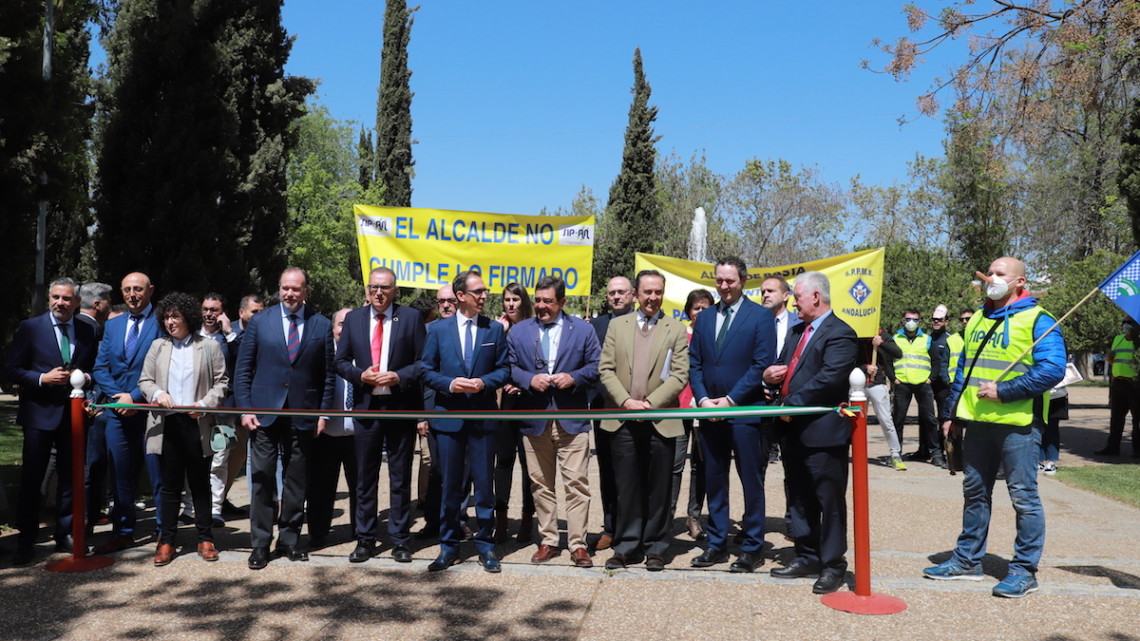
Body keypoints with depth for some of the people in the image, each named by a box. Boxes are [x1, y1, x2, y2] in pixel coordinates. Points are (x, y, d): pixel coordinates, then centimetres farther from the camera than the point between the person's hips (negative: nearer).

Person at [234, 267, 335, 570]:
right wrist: (245, 408, -4)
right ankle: (260, 543, 10)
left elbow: (328, 374, 6)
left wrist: (323, 413, 0)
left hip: (303, 416, 1)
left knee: (295, 482, 7)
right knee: (262, 480, 1)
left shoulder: (322, 325, 4)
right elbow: (242, 369, 5)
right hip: (264, 413, 0)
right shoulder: (259, 322, 4)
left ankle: (290, 540, 19)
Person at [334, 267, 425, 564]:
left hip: (401, 406, -2)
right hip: (366, 406, 2)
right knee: (365, 477, 9)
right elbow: (341, 361, 8)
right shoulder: (353, 318, 7)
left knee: (401, 477, 6)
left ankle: (400, 540, 16)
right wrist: (361, 375, -10)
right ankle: (365, 540, 19)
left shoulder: (411, 317, 0)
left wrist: (398, 377, -17)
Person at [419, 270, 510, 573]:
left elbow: (504, 369, 5)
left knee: (484, 483, 4)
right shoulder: (438, 329, 4)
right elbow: (426, 370, 3)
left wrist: (484, 382, -14)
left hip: (483, 417, 0)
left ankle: (485, 545, 16)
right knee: (450, 485, 8)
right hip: (449, 415, 0)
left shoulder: (495, 329, 4)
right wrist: (449, 384, -14)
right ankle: (449, 545, 19)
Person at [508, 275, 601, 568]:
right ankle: (548, 541, 19)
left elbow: (596, 367, 4)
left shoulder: (583, 330, 6)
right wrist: (529, 379, -11)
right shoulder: (519, 331, 10)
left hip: (572, 419, -2)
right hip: (534, 420, 2)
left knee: (576, 483, -4)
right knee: (541, 484, 8)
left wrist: (573, 377, -13)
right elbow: (509, 368, 7)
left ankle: (578, 544, 4)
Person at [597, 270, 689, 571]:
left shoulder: (676, 330, 6)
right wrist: (626, 401, -9)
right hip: (623, 420, 1)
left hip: (661, 420, -1)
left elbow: (680, 375, -2)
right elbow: (605, 370, 4)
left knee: (658, 489, 5)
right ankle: (627, 547, 16)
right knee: (626, 488, 6)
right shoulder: (617, 326, 10)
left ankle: (655, 548, 16)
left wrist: (650, 403, -13)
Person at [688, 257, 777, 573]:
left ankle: (752, 547, 13)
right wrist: (703, 399, -4)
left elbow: (762, 364, -9)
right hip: (710, 412, 5)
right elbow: (694, 364, 11)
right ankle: (717, 544, 20)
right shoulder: (704, 318, 12)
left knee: (751, 482, 3)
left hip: (746, 411, -5)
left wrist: (730, 400, -13)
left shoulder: (760, 316, -2)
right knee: (714, 481, 10)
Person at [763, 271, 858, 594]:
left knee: (829, 501, 2)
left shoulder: (840, 333, -11)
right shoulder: (797, 331, 18)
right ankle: (807, 558, 28)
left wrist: (793, 403, -20)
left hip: (823, 433, -9)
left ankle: (833, 565, 13)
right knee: (798, 499, 16)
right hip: (793, 431, 9)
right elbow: (784, 368, 22)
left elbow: (829, 378, -22)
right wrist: (770, 375, -2)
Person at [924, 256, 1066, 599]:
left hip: (1017, 423, -7)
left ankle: (1025, 570, 11)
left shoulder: (1037, 320, -7)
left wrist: (1003, 391, -20)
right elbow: (963, 370, 20)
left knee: (1024, 497, 1)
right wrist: (951, 413, 16)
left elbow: (1053, 369, -18)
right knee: (974, 493, 14)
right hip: (977, 421, 7)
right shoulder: (978, 320, 15)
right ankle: (967, 560, 24)